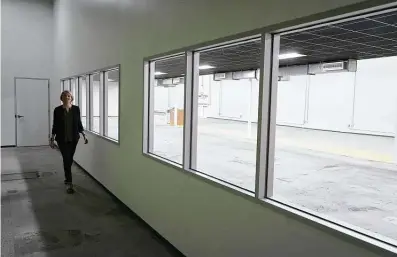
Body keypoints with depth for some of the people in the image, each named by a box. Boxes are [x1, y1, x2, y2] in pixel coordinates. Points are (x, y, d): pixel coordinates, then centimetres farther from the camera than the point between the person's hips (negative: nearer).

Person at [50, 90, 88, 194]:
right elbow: (55, 125, 1)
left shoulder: (76, 109, 0)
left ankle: (67, 178, 34)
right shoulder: (57, 110, -4)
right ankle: (69, 183, -5)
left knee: (70, 159, 12)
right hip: (62, 139, -2)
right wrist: (52, 138, -1)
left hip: (73, 138, 2)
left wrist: (84, 135, -1)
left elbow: (79, 123, 5)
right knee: (66, 159, -7)